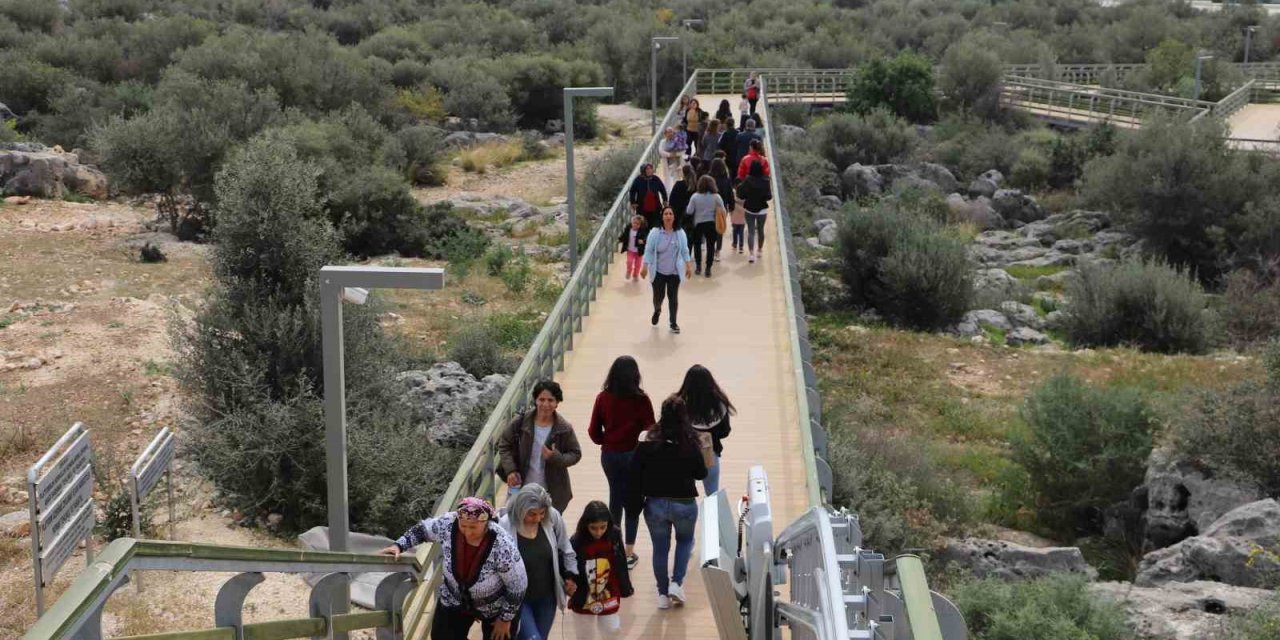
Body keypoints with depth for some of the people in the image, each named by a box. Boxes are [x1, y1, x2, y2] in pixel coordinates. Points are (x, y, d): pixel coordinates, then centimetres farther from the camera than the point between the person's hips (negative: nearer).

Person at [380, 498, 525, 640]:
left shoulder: (503, 547, -37)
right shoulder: (448, 524, -28)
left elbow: (518, 587, -23)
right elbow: (422, 530, -3)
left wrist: (506, 619, -12)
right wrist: (399, 546, -13)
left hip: (495, 606, -3)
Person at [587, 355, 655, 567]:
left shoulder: (603, 398, -5)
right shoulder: (640, 400, -14)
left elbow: (594, 432, -1)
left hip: (609, 455, 3)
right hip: (633, 455, -3)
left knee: (615, 498, 20)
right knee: (633, 503, 8)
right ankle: (628, 553, 8)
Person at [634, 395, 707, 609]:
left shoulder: (647, 441, -10)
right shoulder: (690, 443, -14)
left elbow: (637, 473, -7)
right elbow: (701, 474, -5)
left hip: (655, 503, 1)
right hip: (684, 504, -1)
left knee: (660, 548, 17)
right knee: (685, 540, 25)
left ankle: (663, 594, 23)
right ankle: (676, 583, 11)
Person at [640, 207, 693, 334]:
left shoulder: (680, 233, -2)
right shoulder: (655, 233, -8)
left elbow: (684, 251, 3)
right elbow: (649, 250, -7)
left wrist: (688, 267, 0)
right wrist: (645, 267, -12)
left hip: (674, 272, 1)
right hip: (658, 271, -1)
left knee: (673, 297, 3)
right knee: (658, 296, 6)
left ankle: (673, 323, 15)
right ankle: (657, 311, 42)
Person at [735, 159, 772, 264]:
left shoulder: (747, 181, -12)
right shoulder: (765, 181, -12)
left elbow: (741, 196, -10)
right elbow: (768, 196, -10)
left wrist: (739, 187, 7)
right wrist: (771, 193, 10)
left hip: (749, 209, -1)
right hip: (762, 209, 1)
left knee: (750, 231, -1)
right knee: (760, 230, 19)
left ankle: (752, 253, -15)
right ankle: (759, 250, 34)